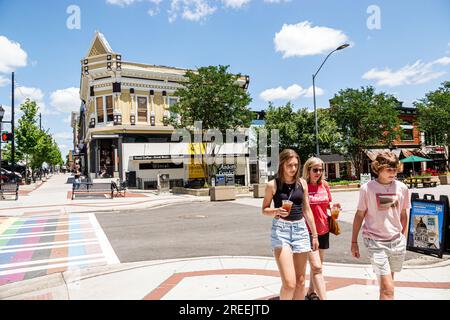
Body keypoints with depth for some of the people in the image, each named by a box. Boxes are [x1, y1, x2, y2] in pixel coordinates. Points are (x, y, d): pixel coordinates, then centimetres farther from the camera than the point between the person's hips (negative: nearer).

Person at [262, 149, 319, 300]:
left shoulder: (302, 183, 6)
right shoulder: (273, 185, -5)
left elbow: (307, 210, 12)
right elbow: (264, 209, 3)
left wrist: (315, 234, 13)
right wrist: (277, 211, -18)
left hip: (300, 229, 4)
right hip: (280, 230, -4)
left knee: (300, 281, 10)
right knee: (289, 283, -13)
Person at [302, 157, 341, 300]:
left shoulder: (324, 184, 4)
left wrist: (334, 206, -5)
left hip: (323, 229, 6)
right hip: (308, 230, -6)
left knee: (318, 264, 18)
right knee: (316, 267, -9)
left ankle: (311, 292, 36)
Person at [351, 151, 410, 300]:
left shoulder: (402, 188, 1)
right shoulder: (367, 188, -9)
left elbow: (403, 215, 12)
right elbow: (359, 215, -2)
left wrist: (404, 238, 12)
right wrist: (354, 242, 0)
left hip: (397, 241, 4)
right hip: (376, 242, -4)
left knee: (387, 281, 18)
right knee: (388, 289, -9)